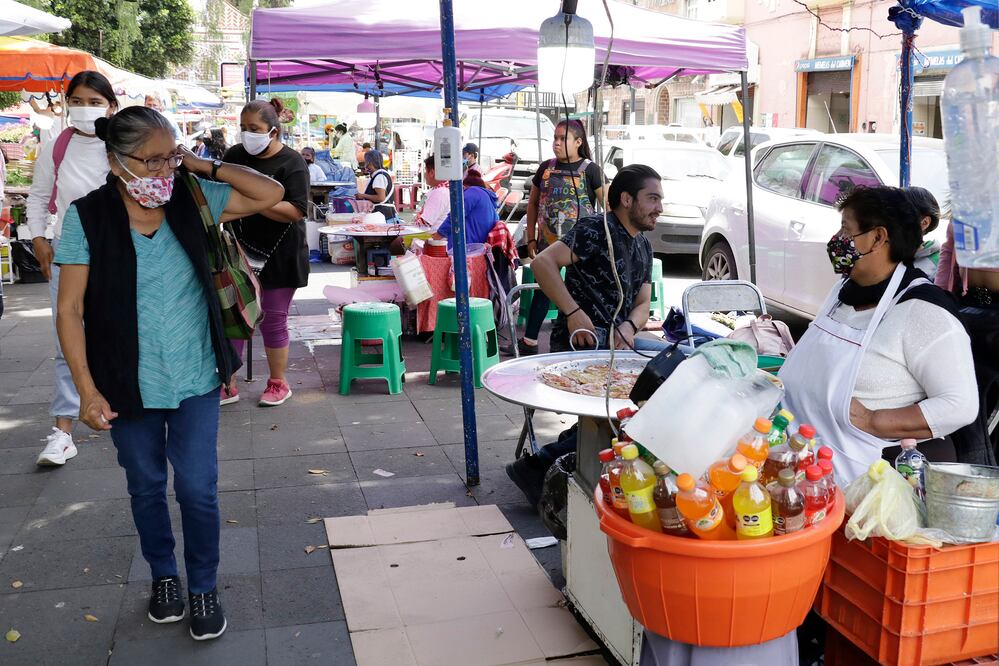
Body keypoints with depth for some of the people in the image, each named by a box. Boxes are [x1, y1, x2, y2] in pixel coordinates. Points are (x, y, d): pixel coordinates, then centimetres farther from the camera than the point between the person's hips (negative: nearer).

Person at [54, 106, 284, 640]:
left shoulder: (190, 199, -4)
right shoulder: (87, 217, -11)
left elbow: (269, 194, -3)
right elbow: (70, 309, -9)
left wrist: (204, 166, -10)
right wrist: (87, 390, -13)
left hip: (195, 380, 1)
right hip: (129, 385, -1)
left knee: (199, 489, 5)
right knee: (146, 486, 17)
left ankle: (203, 586, 27)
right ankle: (163, 576, 40)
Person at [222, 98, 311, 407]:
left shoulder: (291, 163, -11)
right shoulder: (235, 155, 5)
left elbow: (295, 211, -21)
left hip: (278, 257, -5)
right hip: (240, 251, 5)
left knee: (273, 321, 5)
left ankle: (278, 383, 22)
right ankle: (227, 385, 18)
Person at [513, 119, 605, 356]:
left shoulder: (589, 170, -6)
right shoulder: (546, 168, 6)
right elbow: (533, 204, 13)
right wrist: (531, 238, 9)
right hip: (548, 241, 4)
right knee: (542, 288, 8)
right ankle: (529, 342, 14)